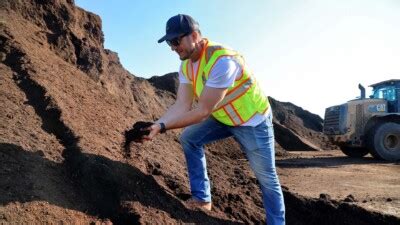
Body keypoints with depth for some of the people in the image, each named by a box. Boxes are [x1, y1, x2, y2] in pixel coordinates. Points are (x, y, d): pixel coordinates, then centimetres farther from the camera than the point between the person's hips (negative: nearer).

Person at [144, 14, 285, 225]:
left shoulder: (222, 60, -35)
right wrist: (156, 124, -27)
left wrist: (163, 126, -31)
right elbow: (182, 105, -11)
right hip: (223, 118, 7)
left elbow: (203, 111, -34)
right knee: (189, 138, -2)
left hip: (253, 120, -7)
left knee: (266, 178, 4)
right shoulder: (186, 66, -6)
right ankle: (202, 198, 10)